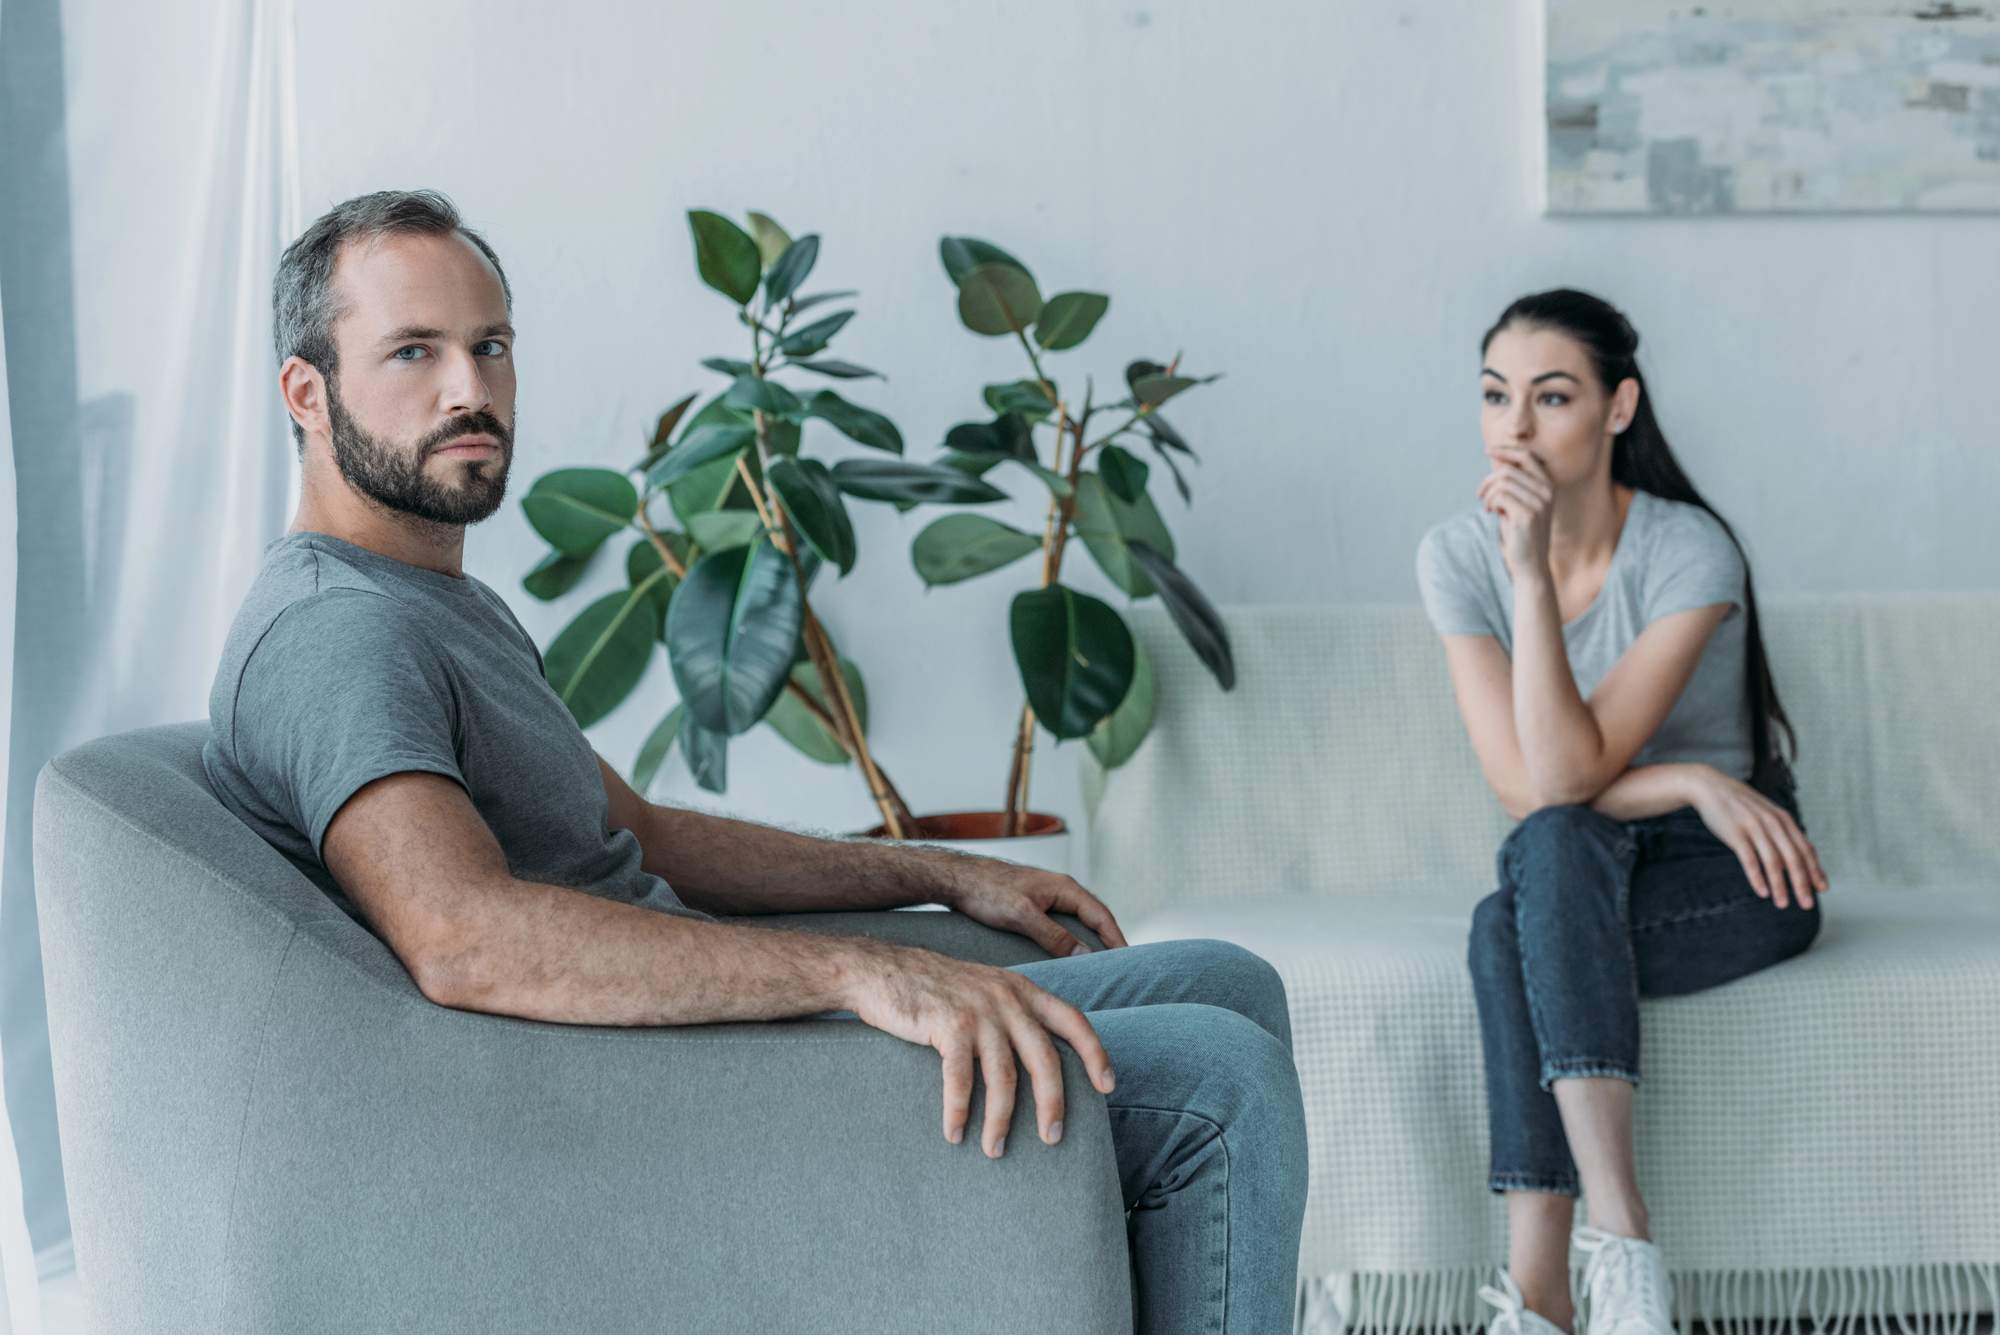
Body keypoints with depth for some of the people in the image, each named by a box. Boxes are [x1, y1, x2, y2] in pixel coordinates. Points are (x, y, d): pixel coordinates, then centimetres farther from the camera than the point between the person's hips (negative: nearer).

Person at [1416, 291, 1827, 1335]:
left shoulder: (1689, 553, -21)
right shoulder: (1456, 554, -9)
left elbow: (1569, 769, -29)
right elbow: (1519, 785, -13)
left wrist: (1534, 572, -33)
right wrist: (1691, 783, -20)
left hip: (1729, 872, -4)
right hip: (1575, 878, 4)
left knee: (1506, 930, -32)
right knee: (1553, 848, -33)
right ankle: (1618, 1242, -37)